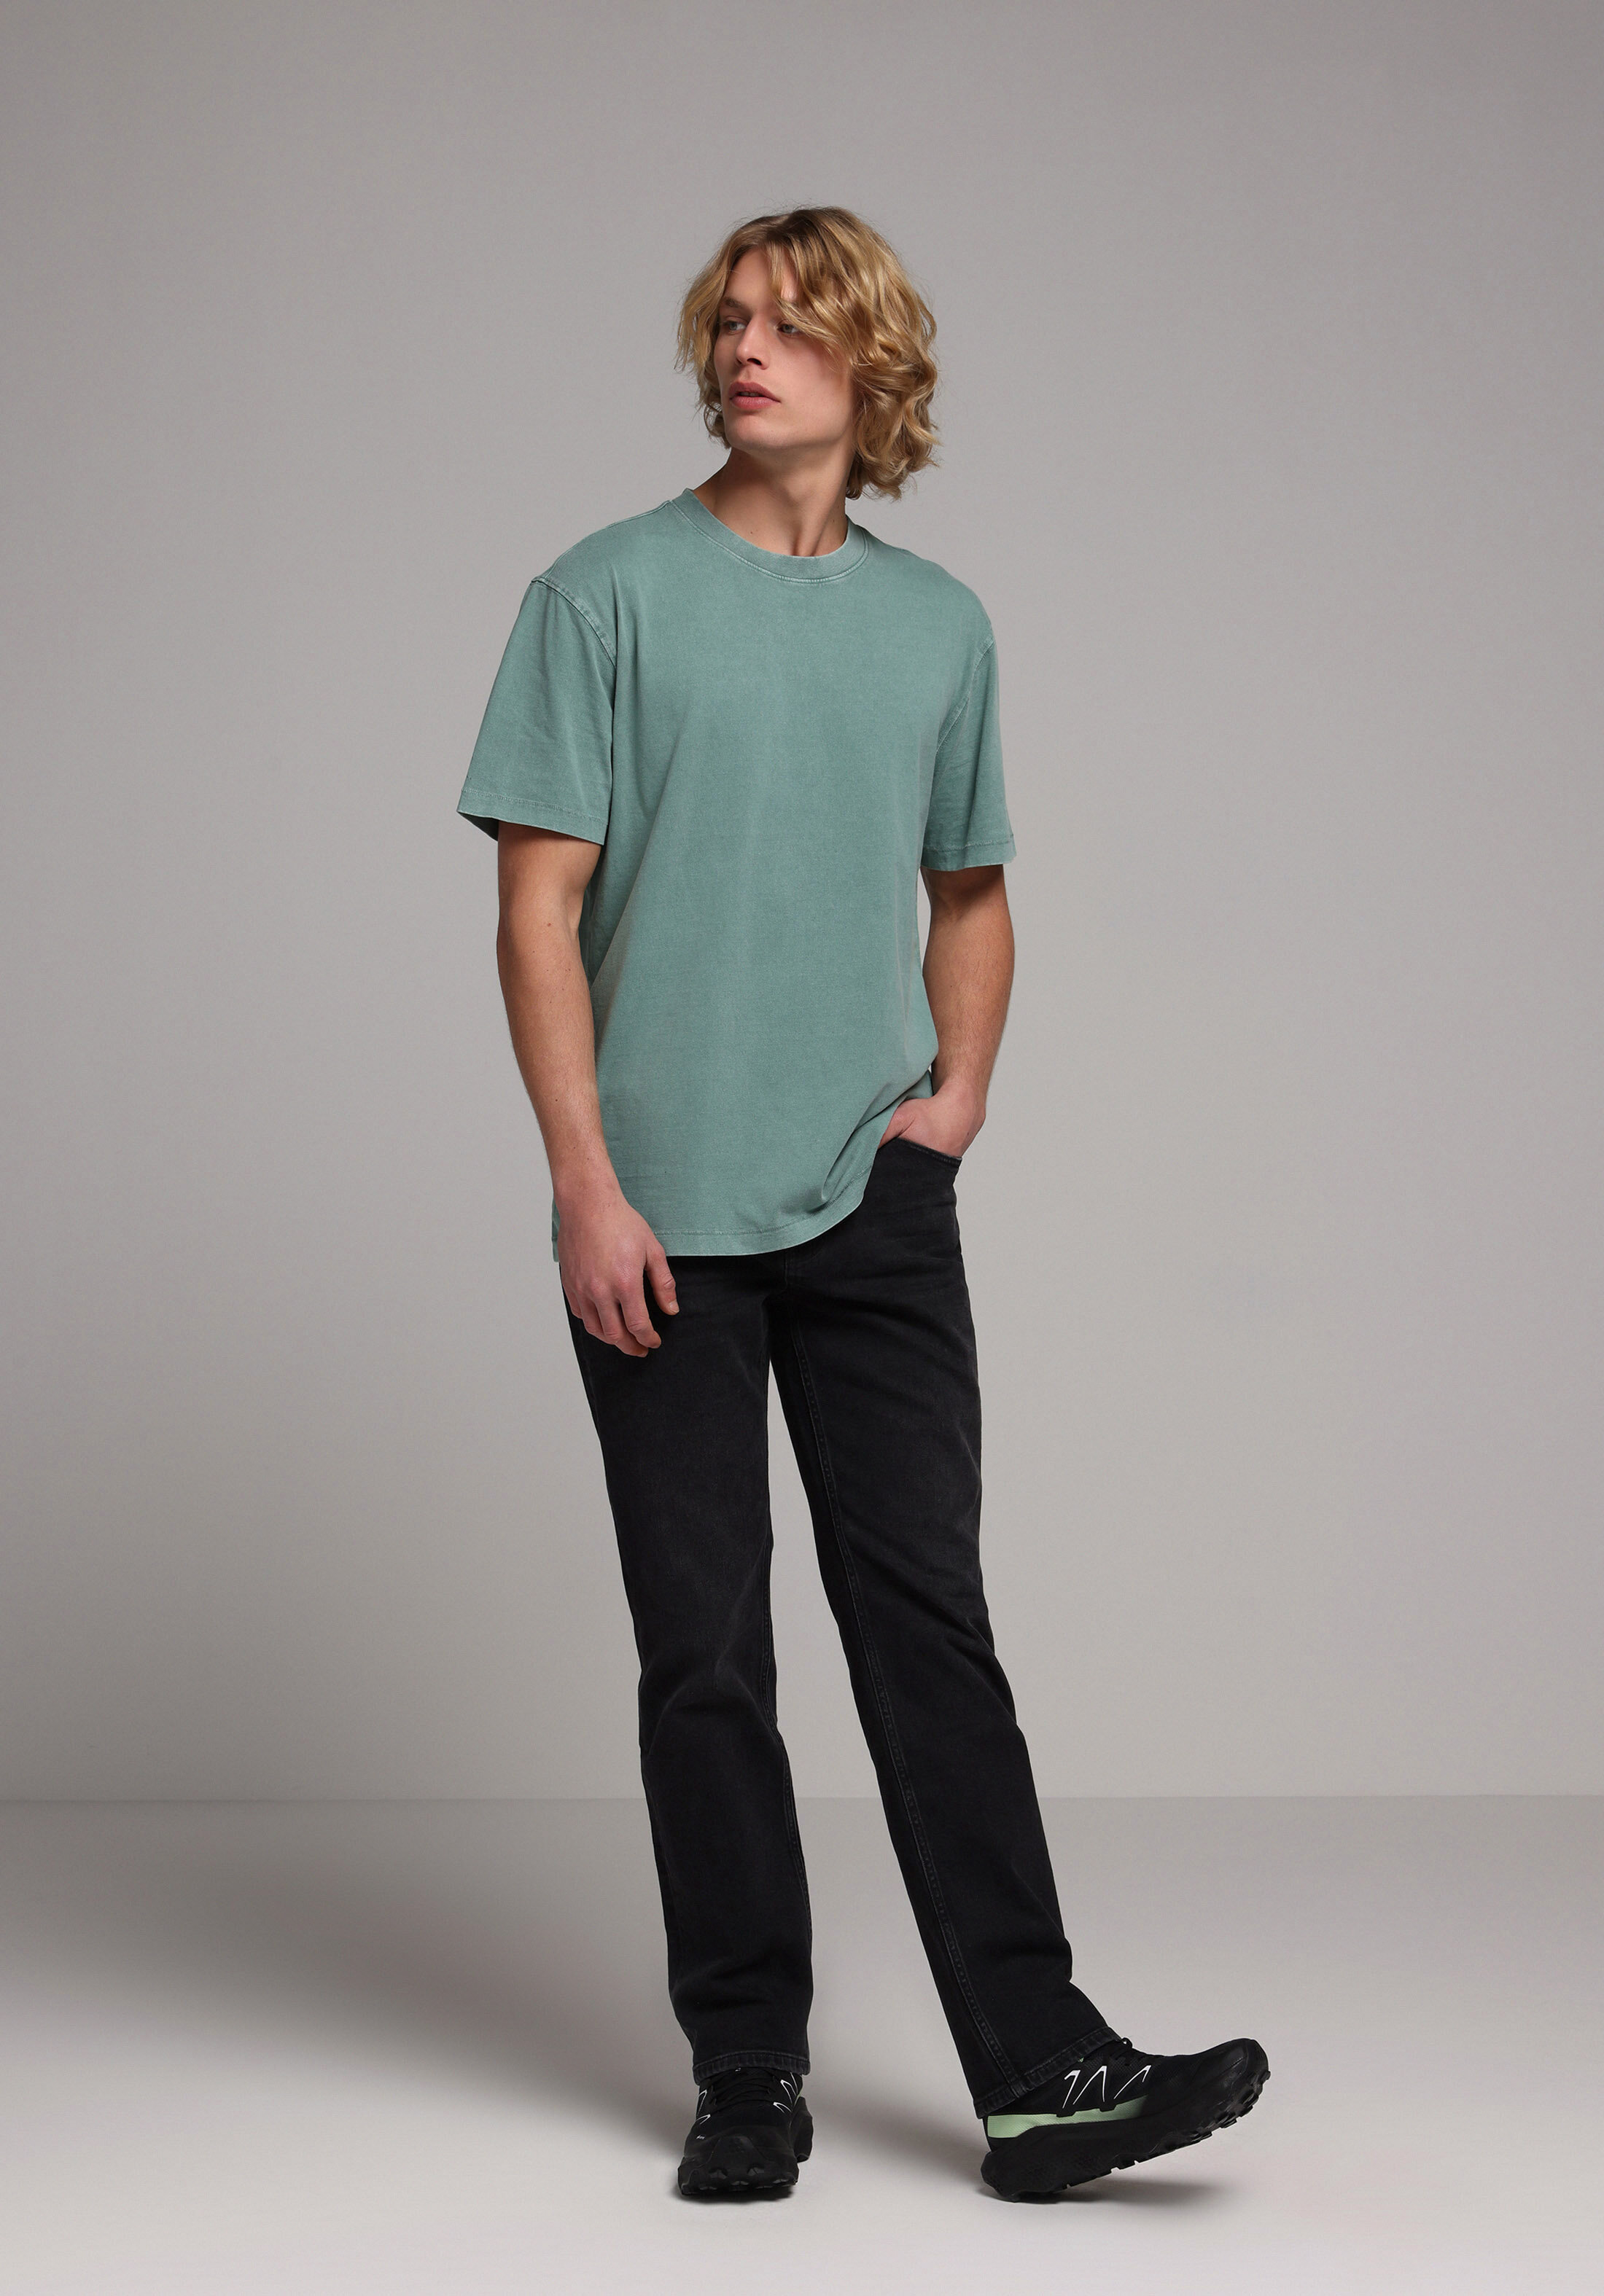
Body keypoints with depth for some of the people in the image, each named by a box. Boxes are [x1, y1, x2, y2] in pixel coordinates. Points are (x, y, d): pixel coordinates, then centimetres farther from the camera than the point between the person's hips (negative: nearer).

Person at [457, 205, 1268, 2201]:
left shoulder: (939, 626, 11)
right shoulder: (608, 596, 0)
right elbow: (541, 907, -4)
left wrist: (958, 1092, 6)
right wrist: (583, 1179, -11)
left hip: (875, 1207, 2)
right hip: (663, 1216, -2)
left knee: (929, 1620, -1)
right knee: (706, 1655, 4)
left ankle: (1038, 2067, 1)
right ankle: (747, 2072, 14)